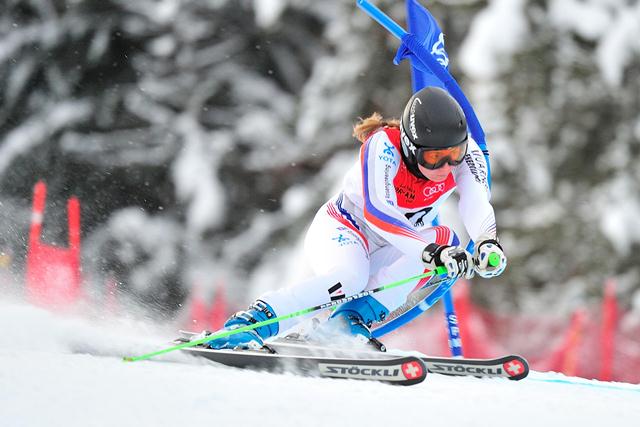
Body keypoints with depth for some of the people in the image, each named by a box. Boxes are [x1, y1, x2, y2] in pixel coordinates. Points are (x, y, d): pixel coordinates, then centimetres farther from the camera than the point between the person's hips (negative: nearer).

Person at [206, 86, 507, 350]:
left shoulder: (464, 152, -18)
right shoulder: (384, 146, -31)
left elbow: (477, 204, -32)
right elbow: (376, 211, -41)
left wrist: (488, 242, -54)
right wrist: (431, 253, -52)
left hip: (393, 250, 5)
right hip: (342, 230, -5)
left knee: (444, 239, -27)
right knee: (349, 276, -39)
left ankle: (352, 322, -25)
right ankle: (247, 324, -33)